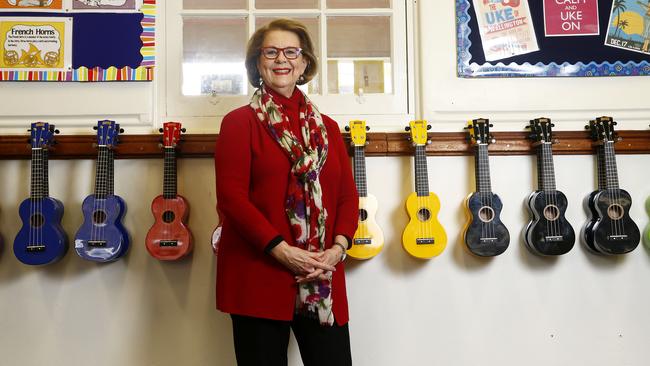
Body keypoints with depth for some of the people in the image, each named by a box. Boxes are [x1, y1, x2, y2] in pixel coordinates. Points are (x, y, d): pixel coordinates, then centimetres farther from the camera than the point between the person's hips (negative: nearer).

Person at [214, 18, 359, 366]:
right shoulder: (239, 122, 1)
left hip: (323, 278, 4)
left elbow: (348, 195, 10)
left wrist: (338, 247, -7)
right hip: (258, 275, -3)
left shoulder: (326, 127, 14)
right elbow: (231, 195, -9)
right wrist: (280, 249, -16)